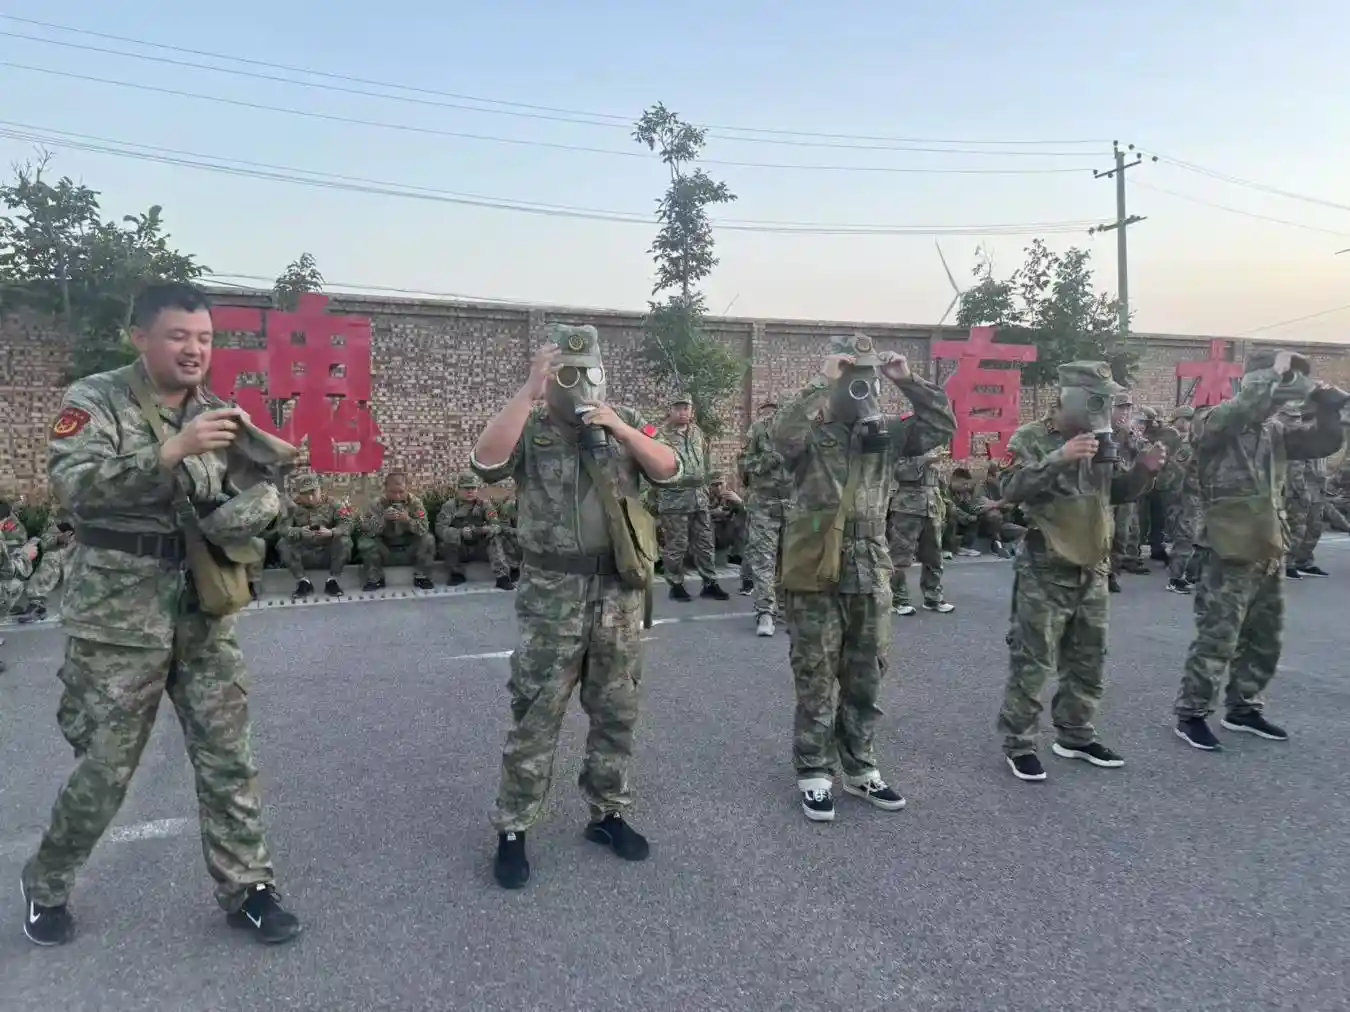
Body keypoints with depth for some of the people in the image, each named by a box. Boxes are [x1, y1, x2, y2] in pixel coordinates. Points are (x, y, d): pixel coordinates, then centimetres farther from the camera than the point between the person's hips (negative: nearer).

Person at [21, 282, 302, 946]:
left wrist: (228, 522, -19)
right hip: (119, 616, -4)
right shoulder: (95, 402, -6)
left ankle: (245, 887, 21)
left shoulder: (219, 414, 8)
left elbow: (263, 495, 3)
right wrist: (172, 451, -33)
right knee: (104, 766, 7)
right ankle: (46, 887, 33)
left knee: (227, 756, 7)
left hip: (206, 614, 4)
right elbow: (73, 484, -22)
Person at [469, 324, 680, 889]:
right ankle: (511, 832, 16)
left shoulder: (624, 423, 9)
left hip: (618, 589, 4)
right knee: (535, 716, 3)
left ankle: (609, 814, 30)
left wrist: (621, 429, -13)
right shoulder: (530, 429, -2)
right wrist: (530, 391, -25)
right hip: (552, 594, -3)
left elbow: (670, 473, -1)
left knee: (616, 711, 13)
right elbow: (486, 462, -22)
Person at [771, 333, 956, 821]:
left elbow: (943, 425, 2)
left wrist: (908, 381, -7)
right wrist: (822, 381, -26)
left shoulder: (885, 433, 7)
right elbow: (780, 432, -29)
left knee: (864, 680, 15)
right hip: (816, 576, -5)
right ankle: (814, 775, 20)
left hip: (871, 575, 5)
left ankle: (860, 768, 30)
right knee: (816, 682, 5)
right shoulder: (809, 434, -7)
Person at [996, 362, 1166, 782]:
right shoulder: (1032, 438, -10)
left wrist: (1144, 469, -3)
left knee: (1088, 663, 16)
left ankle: (1075, 737, 31)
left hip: (1092, 572, 7)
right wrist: (1060, 458, -35)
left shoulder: (1099, 440, 11)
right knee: (1032, 664, -2)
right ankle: (1018, 744, 10)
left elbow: (1118, 493, 17)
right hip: (1044, 573, -7)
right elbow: (1011, 488, -25)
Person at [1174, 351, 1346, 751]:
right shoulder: (1218, 424, -11)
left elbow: (1324, 441, 8)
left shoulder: (1276, 430, 11)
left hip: (1269, 554, 8)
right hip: (1228, 556, -8)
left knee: (1265, 641, 16)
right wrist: (1282, 378, -25)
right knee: (1216, 641, -3)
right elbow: (1246, 407, -31)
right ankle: (1191, 714, 9)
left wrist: (1326, 403, -6)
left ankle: (1242, 709, 31)